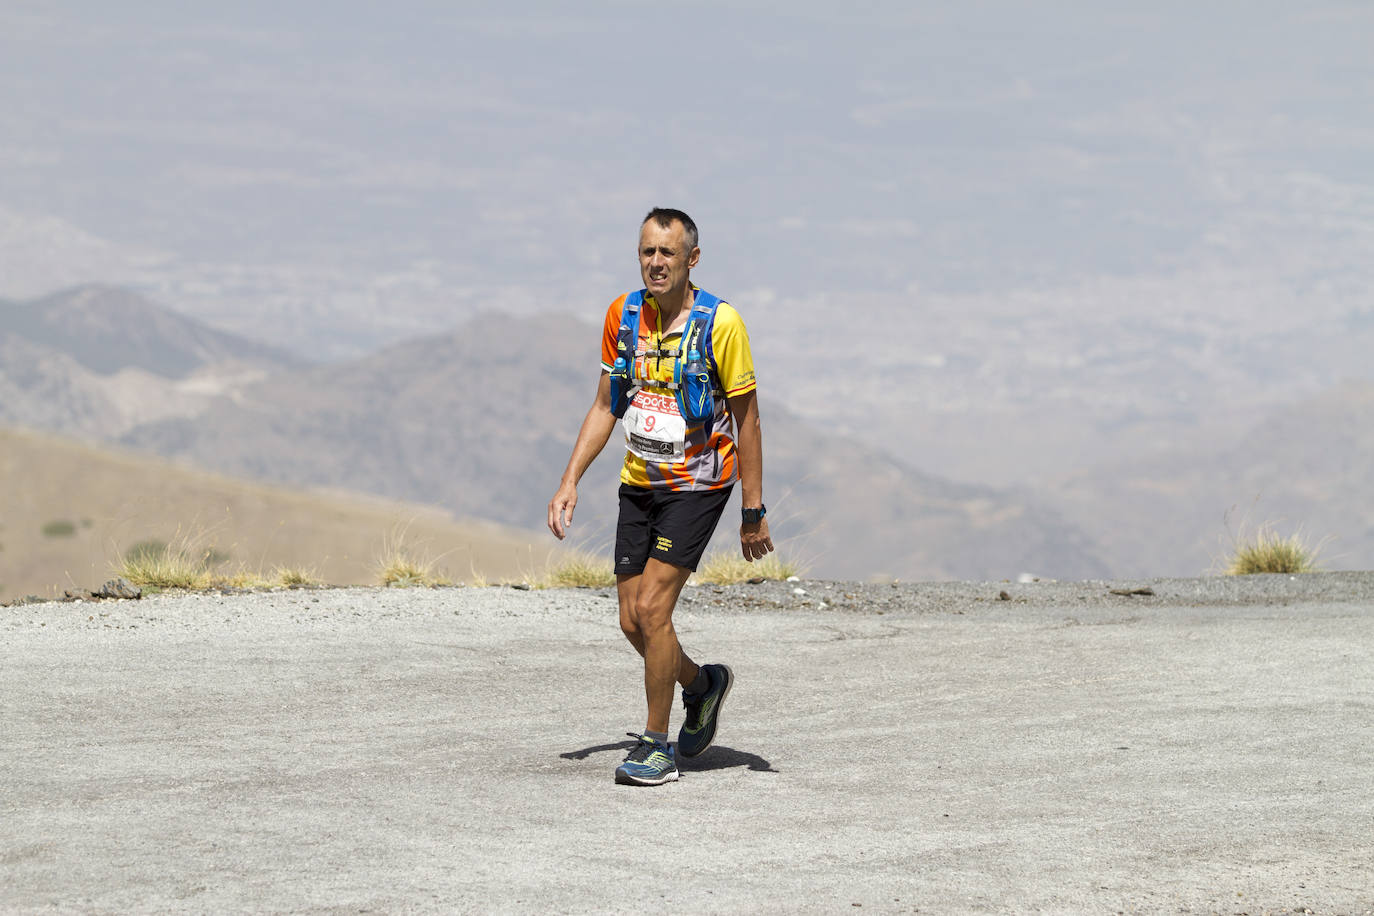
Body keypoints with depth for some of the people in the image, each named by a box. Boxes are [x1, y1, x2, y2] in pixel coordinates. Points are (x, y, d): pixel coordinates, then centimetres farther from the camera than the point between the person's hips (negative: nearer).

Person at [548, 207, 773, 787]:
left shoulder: (721, 322, -13)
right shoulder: (623, 315, 1)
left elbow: (746, 418, -9)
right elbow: (605, 406, 11)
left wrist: (753, 512, -9)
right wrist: (570, 481, 2)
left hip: (697, 484, -6)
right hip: (639, 484, 6)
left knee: (651, 609, -15)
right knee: (632, 621, 5)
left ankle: (657, 746, -2)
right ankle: (702, 685, 34)